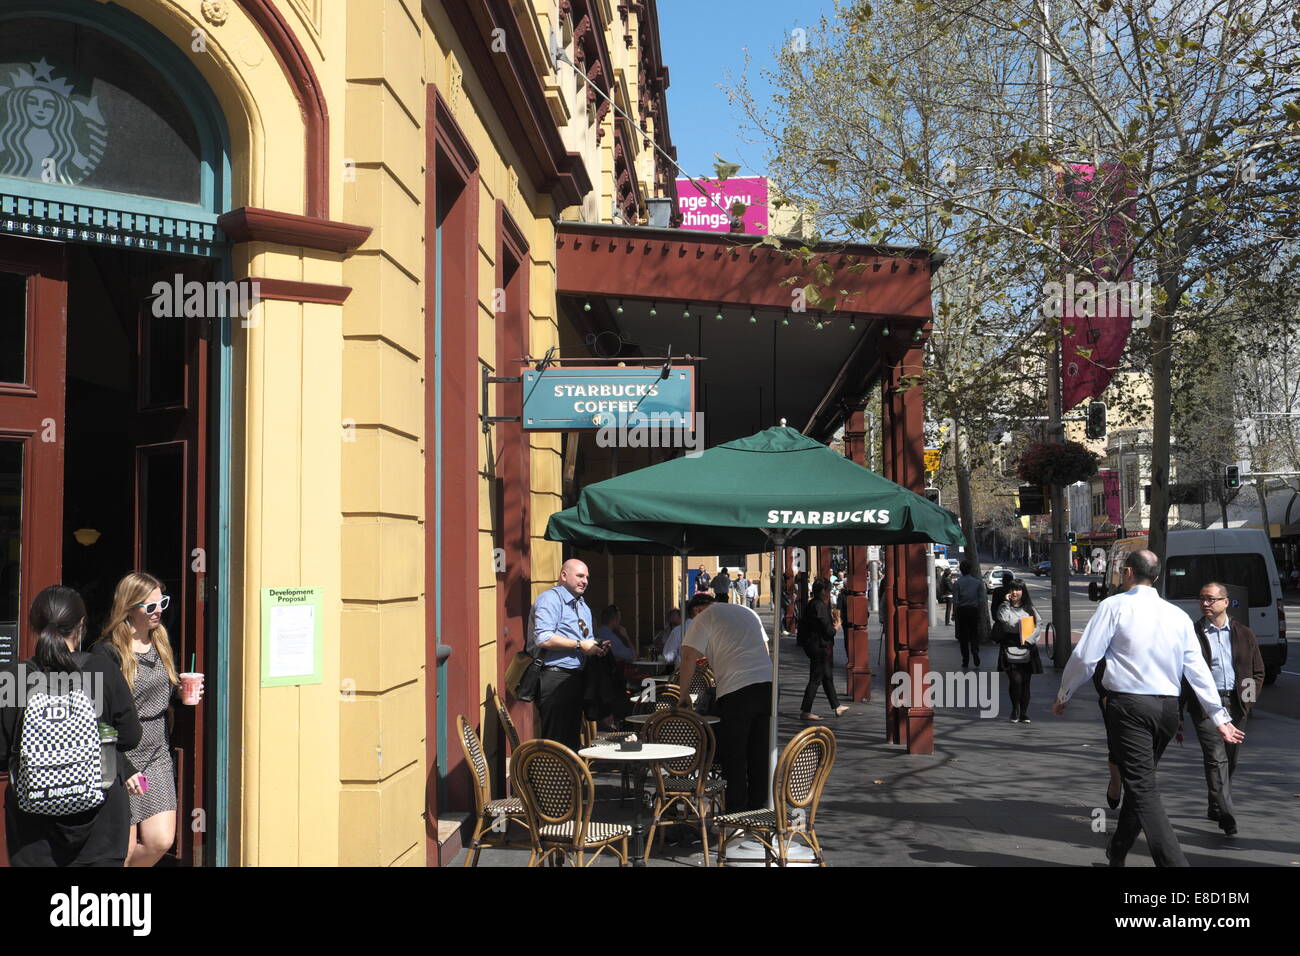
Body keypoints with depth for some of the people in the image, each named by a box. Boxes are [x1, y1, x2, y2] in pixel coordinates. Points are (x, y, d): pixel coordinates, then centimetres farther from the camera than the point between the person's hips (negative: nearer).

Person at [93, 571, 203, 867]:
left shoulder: (161, 645, 10)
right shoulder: (107, 652, -13)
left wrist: (182, 694, -2)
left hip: (158, 757, 7)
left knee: (161, 842, 2)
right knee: (124, 849, -1)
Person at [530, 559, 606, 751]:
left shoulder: (583, 607, 22)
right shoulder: (550, 599, -8)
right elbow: (543, 638, -21)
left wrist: (595, 647, 6)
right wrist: (580, 645, -16)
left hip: (576, 676, 9)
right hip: (555, 676, -9)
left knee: (572, 738, 13)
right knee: (555, 740, -8)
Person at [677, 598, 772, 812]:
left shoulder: (704, 618, 2)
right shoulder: (747, 612, 23)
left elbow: (689, 656, -5)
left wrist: (683, 694, 4)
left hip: (736, 690, -7)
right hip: (767, 684, 7)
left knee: (732, 757, 2)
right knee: (761, 755, 14)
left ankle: (735, 813, 3)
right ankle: (758, 810, 20)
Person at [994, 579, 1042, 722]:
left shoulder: (1029, 608, 10)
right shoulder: (1005, 608, 3)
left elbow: (1039, 625, 3)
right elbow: (1004, 620, -16)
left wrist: (1028, 639, -9)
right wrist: (1007, 602, -13)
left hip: (1027, 652, 2)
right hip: (1010, 652, -2)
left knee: (1025, 682, 5)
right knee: (1015, 680, -14)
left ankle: (1024, 713, 16)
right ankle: (1015, 709, 7)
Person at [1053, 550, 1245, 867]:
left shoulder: (1115, 605, -4)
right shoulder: (1178, 615, 10)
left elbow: (1085, 656, -7)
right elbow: (1198, 669, 8)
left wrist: (1064, 694, 6)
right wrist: (1219, 716, 11)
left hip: (1129, 704, -6)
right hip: (1168, 709, 6)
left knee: (1142, 788, -8)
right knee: (1140, 780, 20)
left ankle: (1173, 861, -22)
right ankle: (1117, 854, 35)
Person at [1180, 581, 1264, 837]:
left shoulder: (1244, 634, 8)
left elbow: (1258, 671, 16)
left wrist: (1250, 699, 1)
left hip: (1236, 704, 4)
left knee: (1229, 760, 13)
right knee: (1216, 759, -13)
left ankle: (1215, 807, 30)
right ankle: (1227, 816, -15)